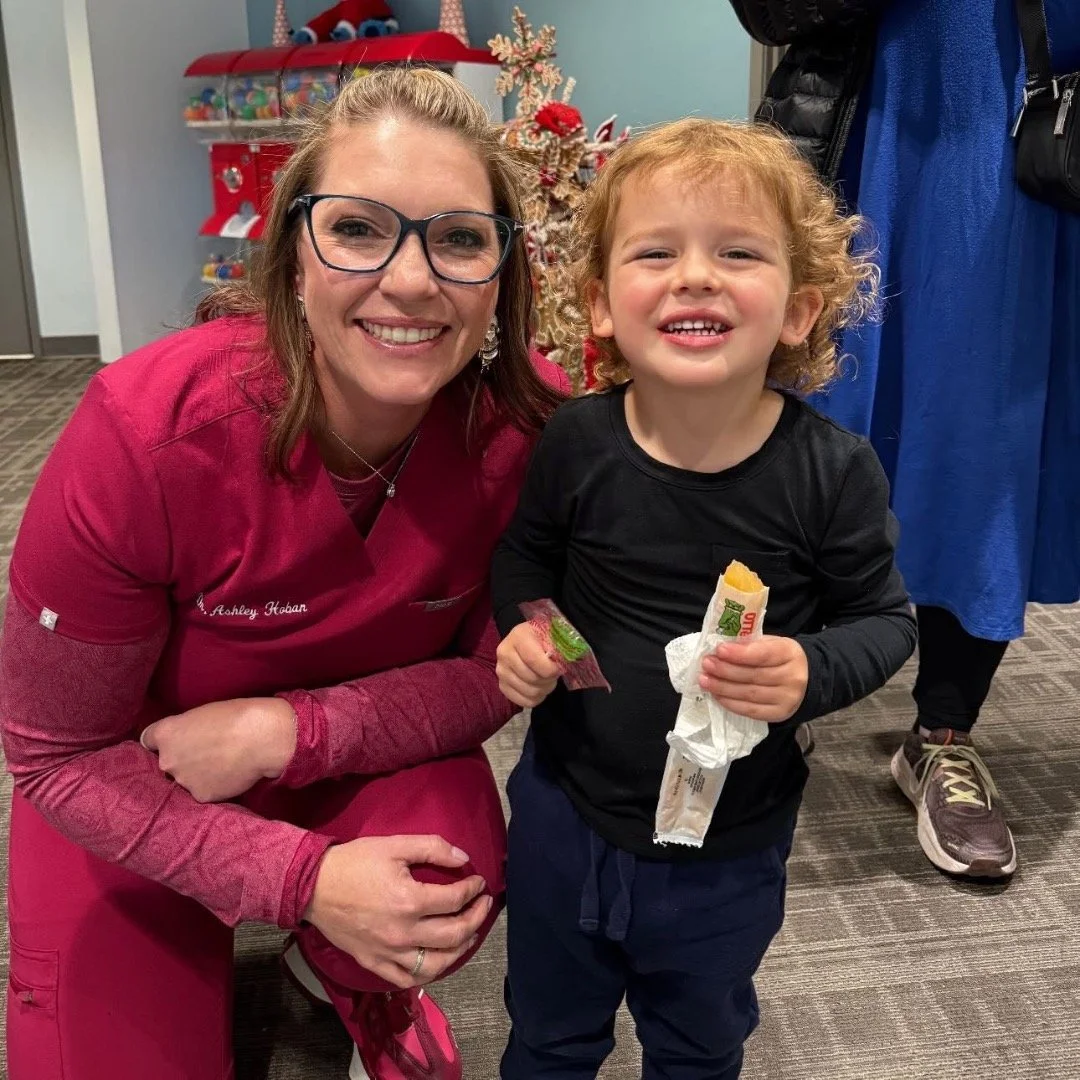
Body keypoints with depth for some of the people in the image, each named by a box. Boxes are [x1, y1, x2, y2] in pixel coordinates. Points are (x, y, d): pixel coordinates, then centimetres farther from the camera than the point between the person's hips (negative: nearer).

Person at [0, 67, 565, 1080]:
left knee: (456, 870, -27)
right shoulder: (146, 433, -32)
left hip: (364, 758, 1)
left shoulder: (529, 424, -25)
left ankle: (363, 991, 10)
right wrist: (304, 877, -29)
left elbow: (494, 674, -12)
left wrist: (291, 729, -27)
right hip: (129, 801, 0)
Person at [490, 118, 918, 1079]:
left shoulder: (833, 472, -21)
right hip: (566, 813, 1)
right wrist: (520, 629, -15)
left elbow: (886, 618, -8)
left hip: (730, 850, -1)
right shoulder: (575, 443, -16)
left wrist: (812, 674, -27)